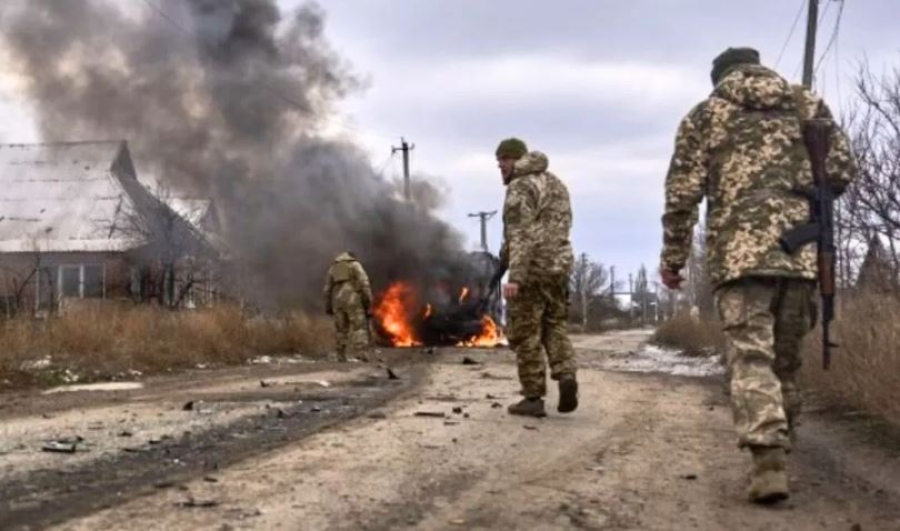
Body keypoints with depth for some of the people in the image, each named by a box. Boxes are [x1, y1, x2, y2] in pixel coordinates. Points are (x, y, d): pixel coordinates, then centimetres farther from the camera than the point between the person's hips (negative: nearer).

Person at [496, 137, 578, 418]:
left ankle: (533, 399, 4)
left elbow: (521, 235, -20)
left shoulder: (520, 187, -10)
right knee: (554, 327, 16)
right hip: (559, 266, 8)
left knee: (526, 334, 1)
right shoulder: (556, 183, 17)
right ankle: (566, 375, -8)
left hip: (531, 269, -8)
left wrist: (514, 277, -25)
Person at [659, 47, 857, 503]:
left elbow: (682, 193, 4)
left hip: (739, 250, -2)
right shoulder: (809, 104, 17)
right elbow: (842, 172, 11)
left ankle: (769, 462, -22)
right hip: (801, 249, 3)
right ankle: (778, 451, 22)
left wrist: (673, 257, 11)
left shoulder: (705, 114, 11)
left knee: (751, 356, -7)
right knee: (785, 358, 14)